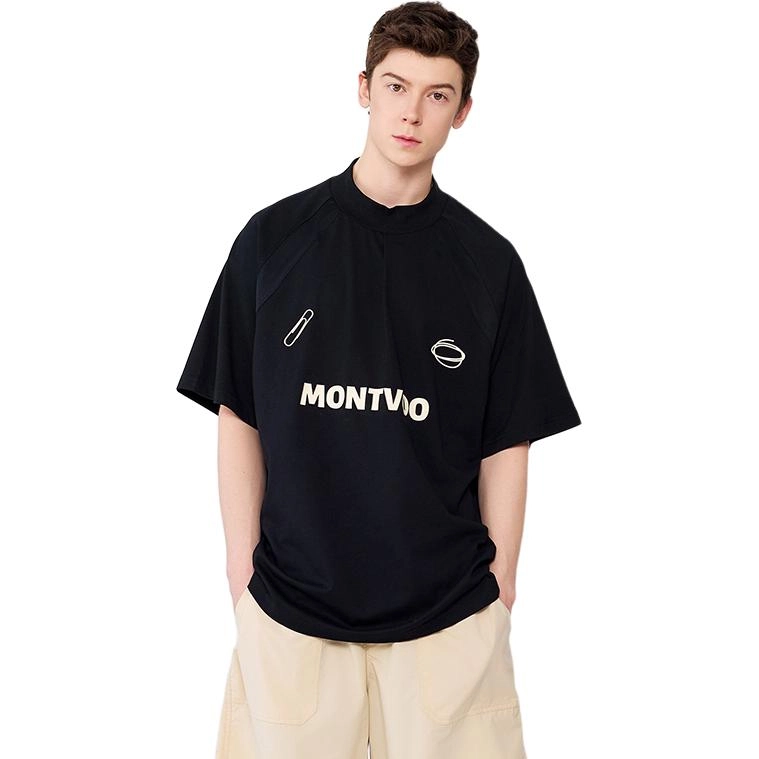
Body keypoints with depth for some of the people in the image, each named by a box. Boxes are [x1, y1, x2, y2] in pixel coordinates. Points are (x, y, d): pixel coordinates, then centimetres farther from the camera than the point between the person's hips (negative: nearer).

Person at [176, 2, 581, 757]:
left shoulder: (489, 262, 1)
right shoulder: (274, 238, 1)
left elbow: (506, 445, 3)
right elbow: (239, 418, 3)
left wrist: (498, 593, 0)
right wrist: (243, 571, 0)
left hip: (449, 613, 0)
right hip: (289, 606, 0)